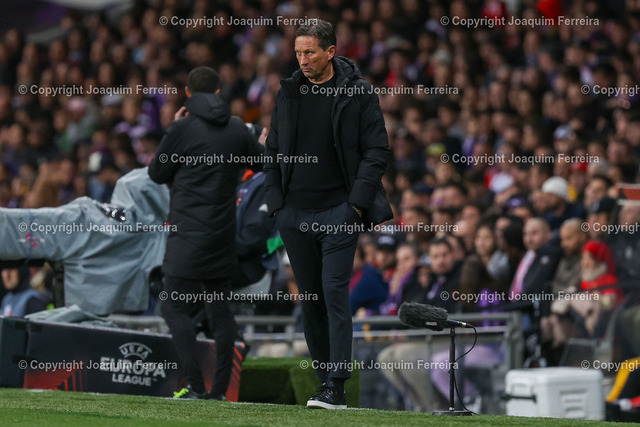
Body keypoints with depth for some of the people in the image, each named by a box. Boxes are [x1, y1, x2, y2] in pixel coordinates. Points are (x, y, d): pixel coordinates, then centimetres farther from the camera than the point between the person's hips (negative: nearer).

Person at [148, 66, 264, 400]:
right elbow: (264, 164, 21)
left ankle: (195, 385, -13)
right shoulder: (238, 129, 6)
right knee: (220, 309, 11)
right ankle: (220, 389, 8)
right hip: (223, 235, 5)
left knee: (175, 308, -3)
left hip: (188, 232, -5)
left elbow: (157, 173, 2)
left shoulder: (183, 129, -8)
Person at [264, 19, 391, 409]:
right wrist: (276, 199, 7)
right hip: (295, 212, 5)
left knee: (335, 292, -12)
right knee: (310, 299, 7)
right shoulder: (289, 93, 10)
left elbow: (377, 150, -2)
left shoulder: (358, 92, -2)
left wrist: (358, 200, -10)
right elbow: (273, 151, 17)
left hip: (338, 210, -5)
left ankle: (337, 386, -14)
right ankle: (324, 379, 14)